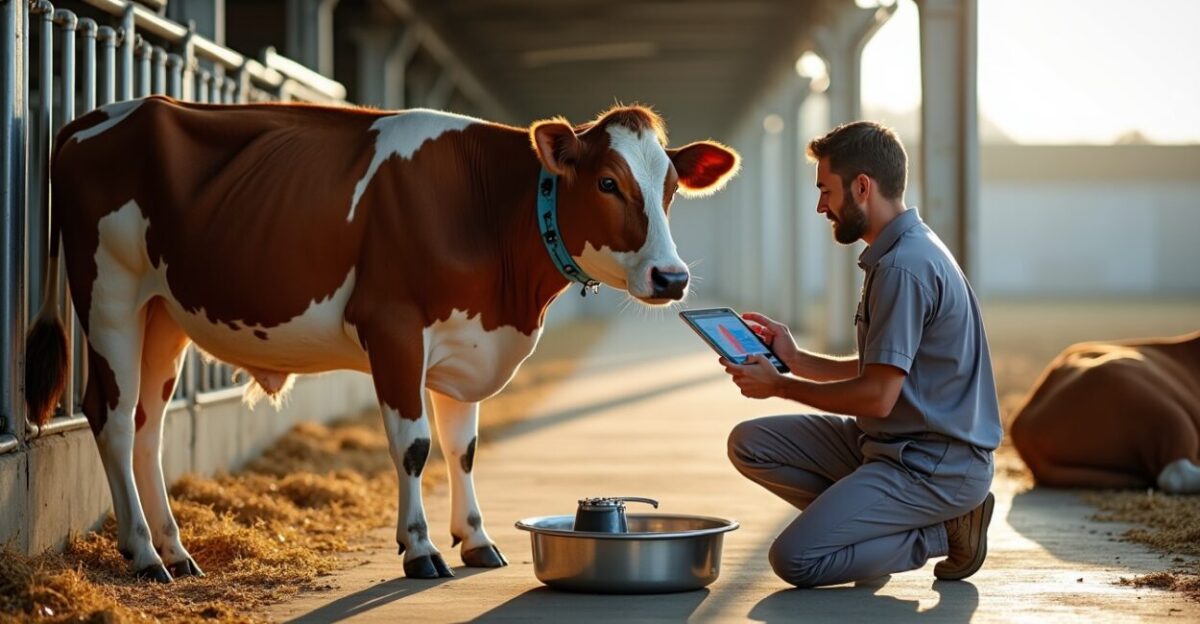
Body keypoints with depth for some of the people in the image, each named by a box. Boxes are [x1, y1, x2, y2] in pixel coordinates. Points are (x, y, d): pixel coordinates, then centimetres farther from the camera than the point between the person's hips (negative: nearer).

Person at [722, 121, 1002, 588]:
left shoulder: (904, 267, -21)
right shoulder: (903, 252, 13)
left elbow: (877, 396, -23)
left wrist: (778, 385, -10)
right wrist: (796, 360, 10)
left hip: (935, 465, -10)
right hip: (892, 445, 10)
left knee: (795, 559, -19)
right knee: (749, 444, 6)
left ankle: (939, 534, -2)